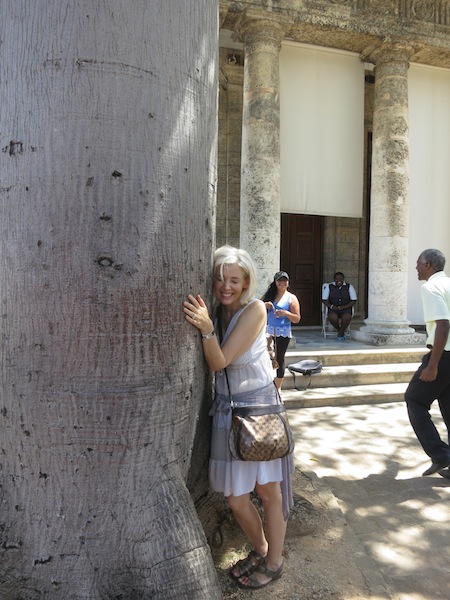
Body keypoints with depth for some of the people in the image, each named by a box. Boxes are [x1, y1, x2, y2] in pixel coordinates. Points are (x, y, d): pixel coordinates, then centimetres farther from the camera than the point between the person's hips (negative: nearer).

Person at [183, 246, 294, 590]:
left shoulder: (254, 309, -14)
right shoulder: (213, 311, 1)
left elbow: (220, 361, -19)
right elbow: (213, 365, -5)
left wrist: (207, 328, -35)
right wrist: (205, 324, -17)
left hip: (260, 405, -4)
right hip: (228, 409, 4)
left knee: (268, 490, 8)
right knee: (235, 497, 9)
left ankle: (274, 562, 33)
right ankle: (260, 549, 38)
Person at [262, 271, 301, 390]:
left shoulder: (291, 298, 0)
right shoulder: (269, 295, 11)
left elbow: (297, 319, -3)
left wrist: (286, 313, -21)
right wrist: (264, 305, -5)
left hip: (283, 333, -3)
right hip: (268, 331, 3)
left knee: (279, 359, 3)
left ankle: (278, 387, 16)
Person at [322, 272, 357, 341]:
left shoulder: (349, 287, 2)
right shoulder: (329, 286, 4)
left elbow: (354, 300, 1)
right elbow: (324, 299, 6)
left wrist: (344, 307, -13)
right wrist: (331, 306, -13)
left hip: (346, 309, 0)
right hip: (333, 309, 0)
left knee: (347, 317, -35)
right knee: (332, 317, -34)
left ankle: (340, 333, -7)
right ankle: (339, 331, -3)